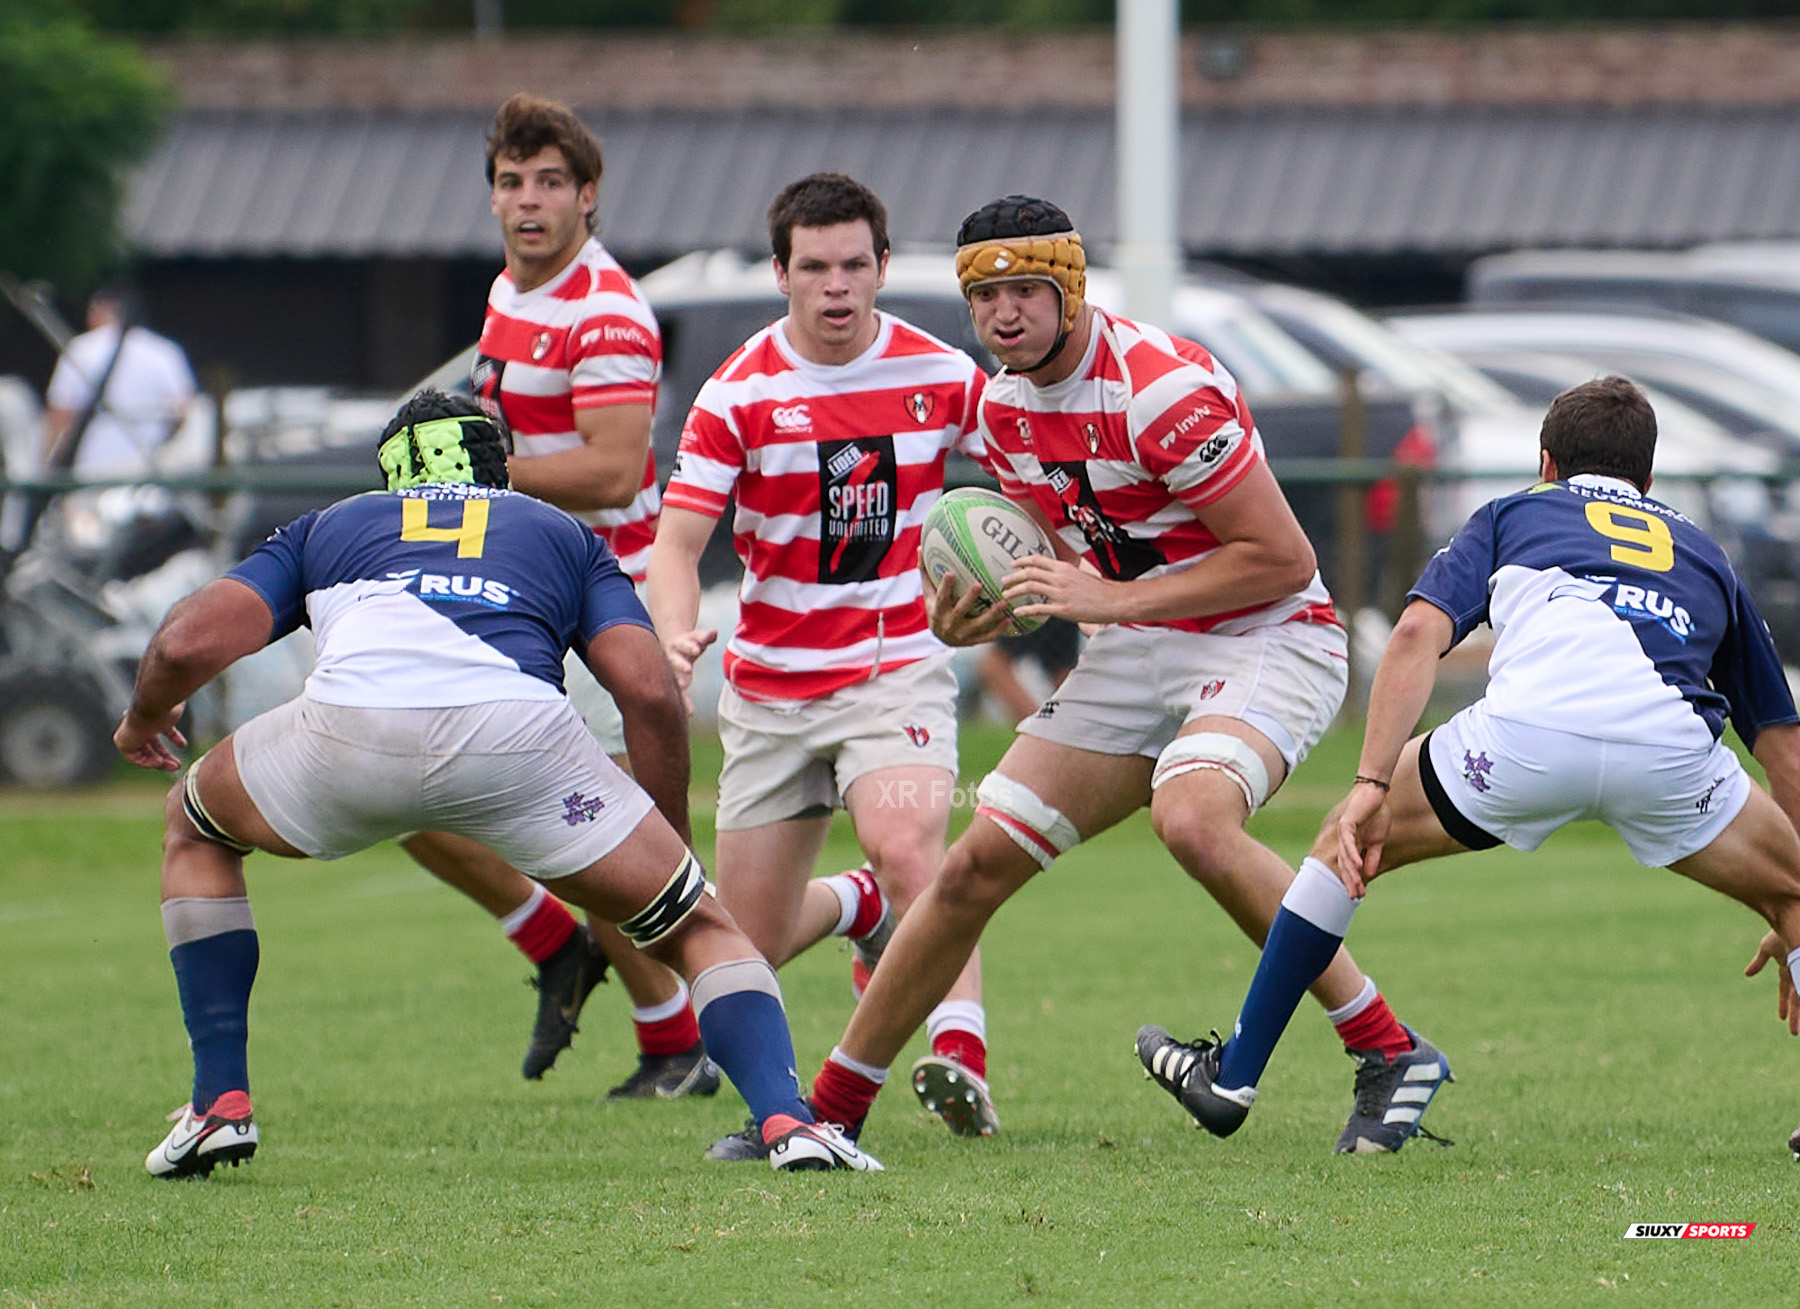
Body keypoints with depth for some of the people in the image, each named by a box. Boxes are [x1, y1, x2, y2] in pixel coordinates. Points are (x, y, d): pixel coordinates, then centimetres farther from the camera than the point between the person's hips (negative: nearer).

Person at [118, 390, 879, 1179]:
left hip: (352, 730, 0)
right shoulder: (564, 536, 34)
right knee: (698, 930, 17)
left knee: (196, 827, 32)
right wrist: (672, 842, 27)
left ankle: (220, 1106, 23)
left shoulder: (326, 528, 35)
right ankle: (785, 1118, -9)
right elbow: (650, 692, 17)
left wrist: (144, 718, 43)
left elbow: (186, 645, 22)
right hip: (517, 728, 0)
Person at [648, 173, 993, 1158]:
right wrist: (673, 632, -33)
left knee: (906, 845, -32)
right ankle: (859, 907, 40)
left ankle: (963, 1059, -37)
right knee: (749, 943, 6)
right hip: (770, 688, 2)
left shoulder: (941, 375, -3)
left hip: (897, 664, -2)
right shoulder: (741, 393, -7)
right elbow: (679, 537, -12)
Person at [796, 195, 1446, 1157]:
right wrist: (979, 616, -3)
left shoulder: (1160, 386, -22)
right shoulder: (1005, 404, 4)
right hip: (1135, 658, 8)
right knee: (977, 866, 1)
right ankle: (832, 1105, 13)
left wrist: (1113, 599, -22)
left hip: (1266, 640, -8)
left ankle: (1390, 1054, -26)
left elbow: (1284, 559, -21)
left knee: (1192, 819, -36)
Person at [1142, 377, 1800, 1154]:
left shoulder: (1512, 515, 33)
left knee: (1347, 842, 24)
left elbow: (1419, 633, 11)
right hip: (1671, 739, 1)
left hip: (1530, 726, -1)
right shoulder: (1701, 552, 38)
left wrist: (1372, 785, 5)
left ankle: (1233, 1078, 29)